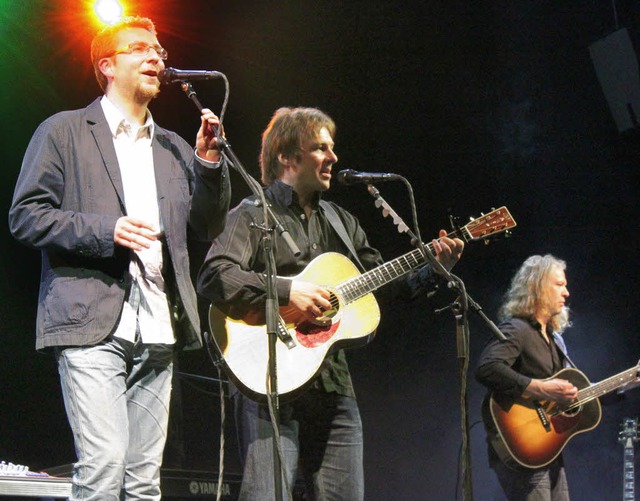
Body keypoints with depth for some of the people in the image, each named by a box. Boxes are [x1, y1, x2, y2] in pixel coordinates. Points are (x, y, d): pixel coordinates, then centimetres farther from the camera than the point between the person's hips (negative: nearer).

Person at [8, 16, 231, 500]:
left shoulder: (174, 148, 23)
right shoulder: (64, 132, 7)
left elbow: (209, 228, 17)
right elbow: (26, 216, 0)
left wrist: (209, 161, 2)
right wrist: (105, 230, -13)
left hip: (157, 333, 6)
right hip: (93, 327, -5)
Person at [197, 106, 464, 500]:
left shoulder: (340, 221, 20)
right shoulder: (254, 215, -1)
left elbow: (388, 283, 23)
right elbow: (213, 276, -17)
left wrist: (435, 270, 6)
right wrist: (286, 290, -22)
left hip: (333, 385, 7)